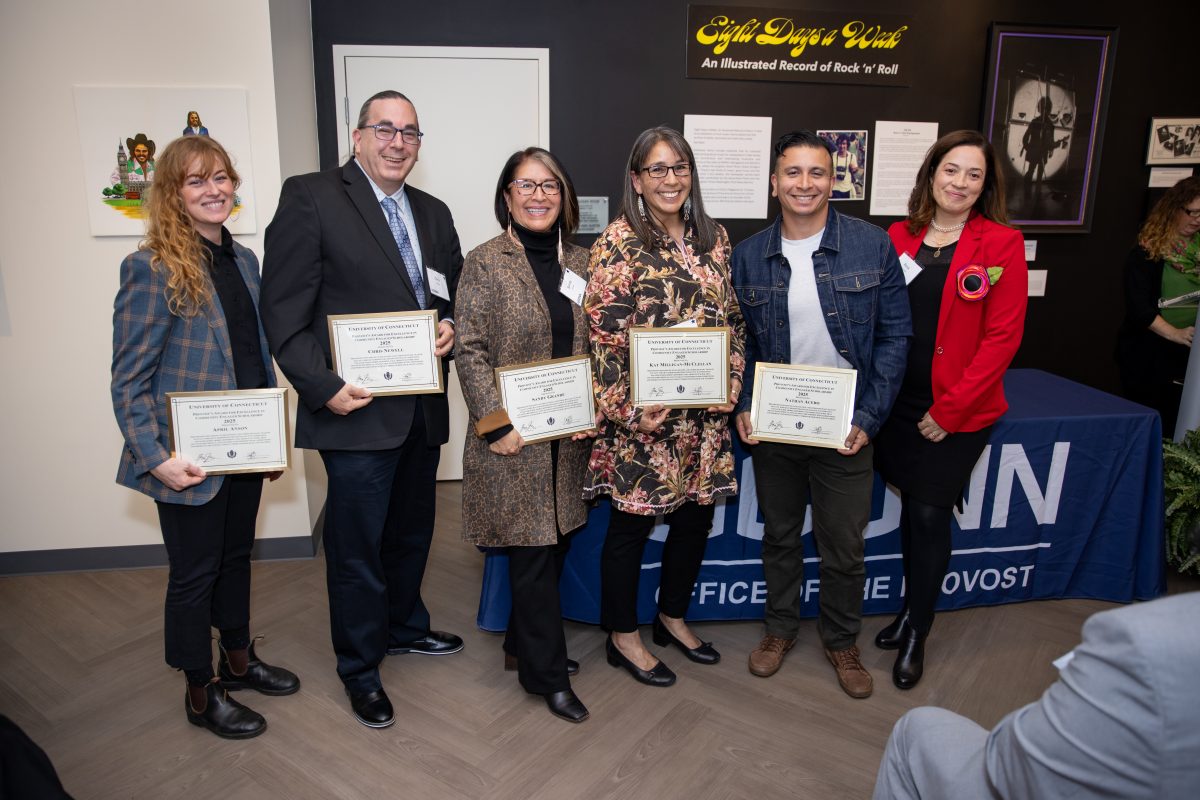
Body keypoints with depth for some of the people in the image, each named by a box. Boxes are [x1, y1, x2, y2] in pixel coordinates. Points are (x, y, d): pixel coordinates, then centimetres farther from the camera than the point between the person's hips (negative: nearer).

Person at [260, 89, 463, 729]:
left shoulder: (433, 213, 12)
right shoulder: (310, 197, -7)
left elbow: (456, 291, 18)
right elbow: (284, 310, -12)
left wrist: (451, 325, -4)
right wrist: (323, 387, -20)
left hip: (423, 408, 7)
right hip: (358, 408, -6)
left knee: (412, 531, 22)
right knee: (357, 546, 6)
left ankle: (403, 626, 45)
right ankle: (360, 669, 27)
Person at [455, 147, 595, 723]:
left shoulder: (580, 263, 9)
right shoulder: (484, 263, -5)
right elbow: (470, 351, -9)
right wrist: (496, 426, -14)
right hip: (515, 440, -5)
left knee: (557, 545, 14)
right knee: (533, 552, 0)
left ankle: (523, 645, 35)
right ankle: (546, 672, 17)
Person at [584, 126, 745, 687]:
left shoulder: (712, 239, 9)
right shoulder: (618, 242, -9)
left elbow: (732, 318, 14)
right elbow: (604, 333, -13)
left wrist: (730, 382, 2)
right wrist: (628, 408, -17)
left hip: (705, 414, 6)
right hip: (643, 414, -6)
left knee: (696, 515, 15)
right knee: (631, 523, 7)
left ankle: (673, 617, 38)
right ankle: (623, 636, 26)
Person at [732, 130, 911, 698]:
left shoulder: (872, 246, -6)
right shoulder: (748, 256, 0)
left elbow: (895, 336, -4)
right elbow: (739, 342, 6)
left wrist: (868, 417, -11)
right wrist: (743, 408, -7)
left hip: (845, 427, -1)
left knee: (844, 544, 11)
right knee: (779, 534, 18)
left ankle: (841, 640, 35)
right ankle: (781, 626, 39)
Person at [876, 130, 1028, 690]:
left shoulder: (1002, 244, -5)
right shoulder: (899, 237, 4)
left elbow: (1003, 336, -9)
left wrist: (950, 409, -12)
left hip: (958, 412, -3)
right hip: (898, 402, 3)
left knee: (929, 515, 3)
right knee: (913, 509, 11)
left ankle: (916, 632, 23)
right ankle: (912, 611, 32)